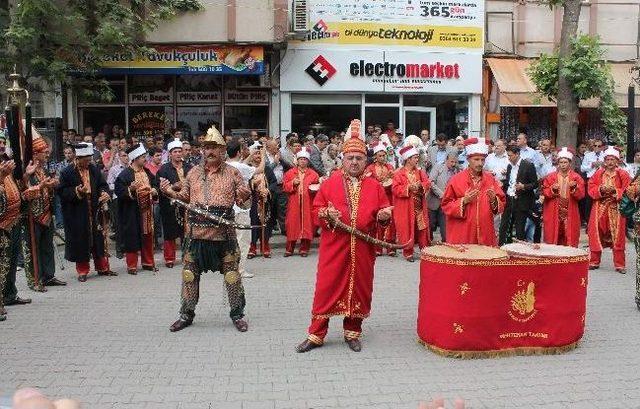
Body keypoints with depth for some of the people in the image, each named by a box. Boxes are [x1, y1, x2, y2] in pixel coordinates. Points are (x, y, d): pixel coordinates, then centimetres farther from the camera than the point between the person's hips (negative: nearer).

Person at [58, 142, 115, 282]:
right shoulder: (68, 172, -7)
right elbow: (62, 191, -7)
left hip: (95, 211, 4)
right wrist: (77, 191, -22)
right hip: (77, 214, -4)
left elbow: (103, 184, 12)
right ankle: (82, 271, 14)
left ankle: (102, 268, 21)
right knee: (80, 241, 3)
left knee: (99, 239, 10)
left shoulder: (94, 169, 6)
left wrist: (104, 193, -9)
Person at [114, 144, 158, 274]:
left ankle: (148, 262, 23)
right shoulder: (125, 174, -10)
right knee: (132, 238, -1)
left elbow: (154, 185, 23)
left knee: (148, 237, 11)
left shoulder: (147, 172, 11)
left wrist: (154, 191, 2)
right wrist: (131, 189, -29)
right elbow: (119, 192, -14)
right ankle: (131, 265, 8)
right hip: (132, 213, -6)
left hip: (147, 211, 6)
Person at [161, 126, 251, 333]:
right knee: (189, 273, 10)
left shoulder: (232, 172, 2)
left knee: (232, 274, 5)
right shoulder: (193, 172, 10)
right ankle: (186, 314, 24)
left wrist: (244, 196, -21)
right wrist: (171, 192, 0)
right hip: (196, 231, 3)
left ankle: (237, 314, 20)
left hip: (223, 233, -3)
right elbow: (185, 197, 18)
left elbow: (241, 201, 2)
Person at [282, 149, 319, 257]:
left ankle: (304, 249, 9)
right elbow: (285, 187, 4)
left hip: (307, 203, 0)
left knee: (306, 224, 0)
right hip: (294, 203, 0)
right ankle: (289, 249, 8)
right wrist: (293, 183, -12)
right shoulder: (290, 173, 8)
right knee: (293, 224, 0)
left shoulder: (313, 174, 8)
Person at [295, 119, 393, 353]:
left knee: (360, 288, 8)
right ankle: (316, 334, 11)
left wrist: (383, 216, -12)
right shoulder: (330, 183, 4)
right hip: (334, 246, -2)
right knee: (327, 287, 1)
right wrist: (326, 213, -16)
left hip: (363, 248, 2)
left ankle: (352, 332, 24)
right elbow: (316, 210, 5)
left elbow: (384, 212, 11)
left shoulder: (374, 186, 7)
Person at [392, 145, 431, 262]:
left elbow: (427, 183, 2)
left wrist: (420, 185, -17)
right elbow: (396, 189, -14)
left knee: (422, 229, 5)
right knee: (407, 229, 0)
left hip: (419, 207, 4)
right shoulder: (399, 173, -6)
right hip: (406, 208, -4)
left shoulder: (420, 172, 10)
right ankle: (408, 252, 10)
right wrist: (409, 187, -22)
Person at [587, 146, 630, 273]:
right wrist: (601, 190, -14)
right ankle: (594, 262, 14)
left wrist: (615, 191, -18)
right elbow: (591, 189, 4)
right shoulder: (598, 173, 6)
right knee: (596, 235, 3)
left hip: (616, 209, -2)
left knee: (617, 236, -1)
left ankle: (619, 264, 6)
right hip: (599, 209, 2)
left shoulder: (623, 175, 0)